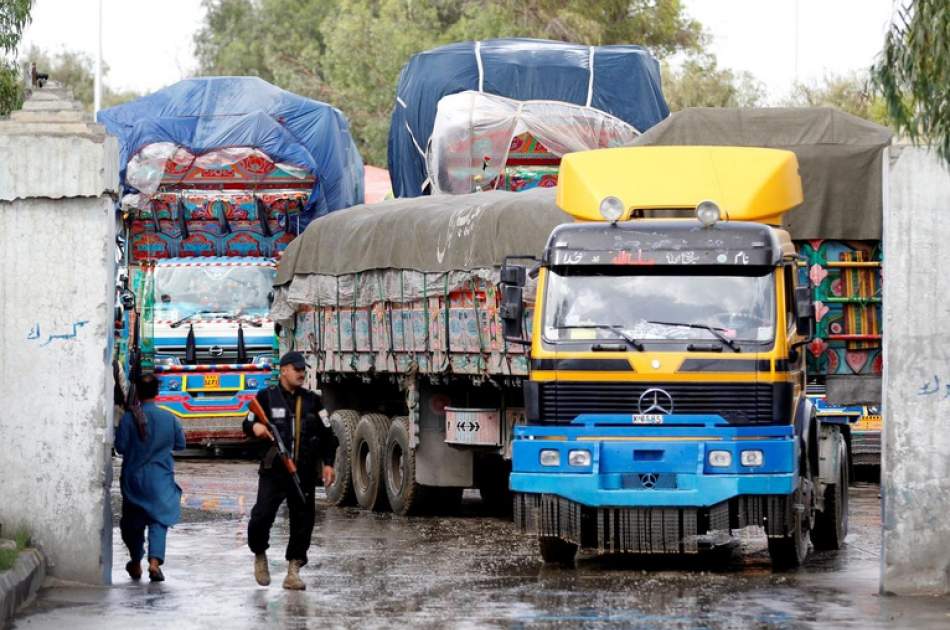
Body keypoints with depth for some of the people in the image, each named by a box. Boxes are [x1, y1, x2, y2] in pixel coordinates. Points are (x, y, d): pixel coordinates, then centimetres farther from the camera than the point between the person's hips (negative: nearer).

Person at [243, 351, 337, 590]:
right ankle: (260, 556, 16)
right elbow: (248, 424, 5)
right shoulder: (267, 397, 5)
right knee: (262, 516, -12)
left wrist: (327, 463, 6)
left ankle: (293, 571, 9)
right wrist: (255, 427, -19)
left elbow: (327, 434, 15)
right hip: (273, 471, -3)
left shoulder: (312, 401, 12)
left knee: (303, 521, 1)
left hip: (304, 473, 3)